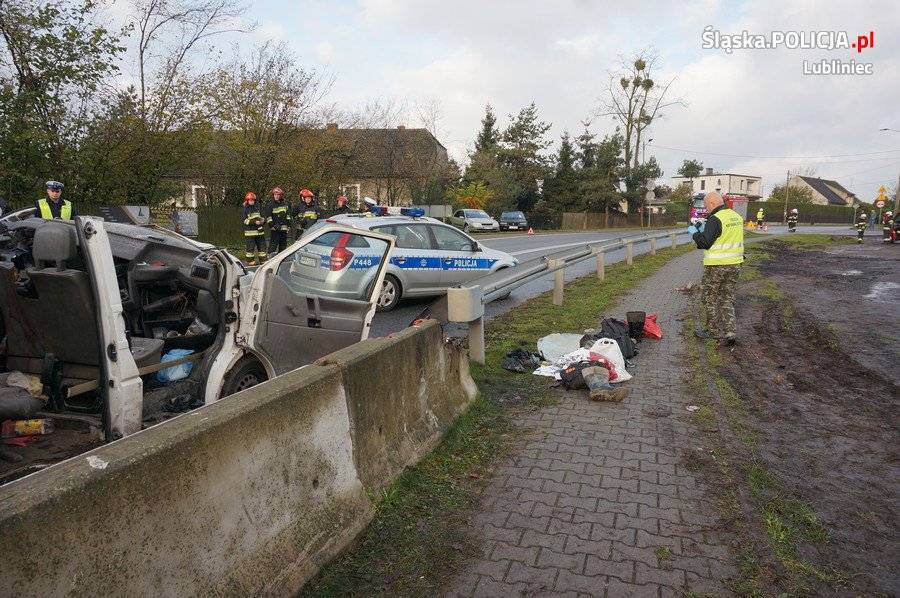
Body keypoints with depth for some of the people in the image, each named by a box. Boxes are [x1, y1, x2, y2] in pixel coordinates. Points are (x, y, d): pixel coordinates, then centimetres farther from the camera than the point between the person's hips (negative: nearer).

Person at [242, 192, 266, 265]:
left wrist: (263, 221, 1)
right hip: (250, 231, -5)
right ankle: (250, 261, 5)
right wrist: (254, 222, -19)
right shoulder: (245, 209, -1)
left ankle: (263, 261, 15)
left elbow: (261, 216, 23)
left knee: (262, 246, 8)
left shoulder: (257, 207, 13)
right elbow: (245, 220, -9)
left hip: (259, 231, 5)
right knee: (250, 247, -3)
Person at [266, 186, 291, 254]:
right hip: (274, 230, -5)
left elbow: (288, 216, 19)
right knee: (273, 245, -10)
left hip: (284, 229, 5)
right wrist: (273, 225, -14)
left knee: (283, 244, 12)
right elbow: (268, 218, -4)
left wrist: (289, 226, 12)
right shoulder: (271, 206, -1)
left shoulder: (285, 205, 13)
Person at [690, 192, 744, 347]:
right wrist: (704, 229, 16)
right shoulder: (737, 217, 10)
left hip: (716, 266, -7)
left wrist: (694, 232, -2)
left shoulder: (715, 219, -17)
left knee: (710, 299, 8)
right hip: (734, 264, 7)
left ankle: (714, 331, 17)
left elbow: (705, 243, -19)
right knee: (727, 299, 13)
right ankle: (730, 333, 7)